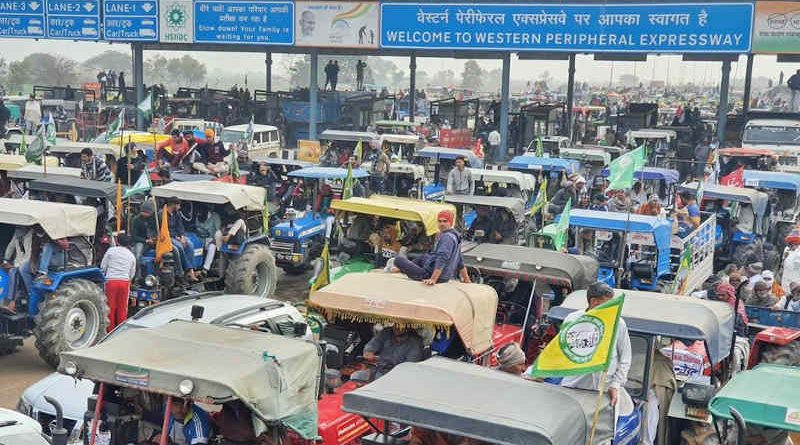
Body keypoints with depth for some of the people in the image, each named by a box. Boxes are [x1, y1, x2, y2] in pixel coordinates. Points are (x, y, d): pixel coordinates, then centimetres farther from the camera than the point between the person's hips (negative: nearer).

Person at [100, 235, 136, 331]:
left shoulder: (111, 250, 4)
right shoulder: (131, 255, 14)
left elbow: (103, 267, 5)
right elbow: (132, 274, 18)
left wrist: (105, 275, 23)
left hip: (111, 281, -2)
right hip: (125, 281, 2)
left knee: (110, 307, 5)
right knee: (122, 308, 8)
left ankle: (110, 329, 9)